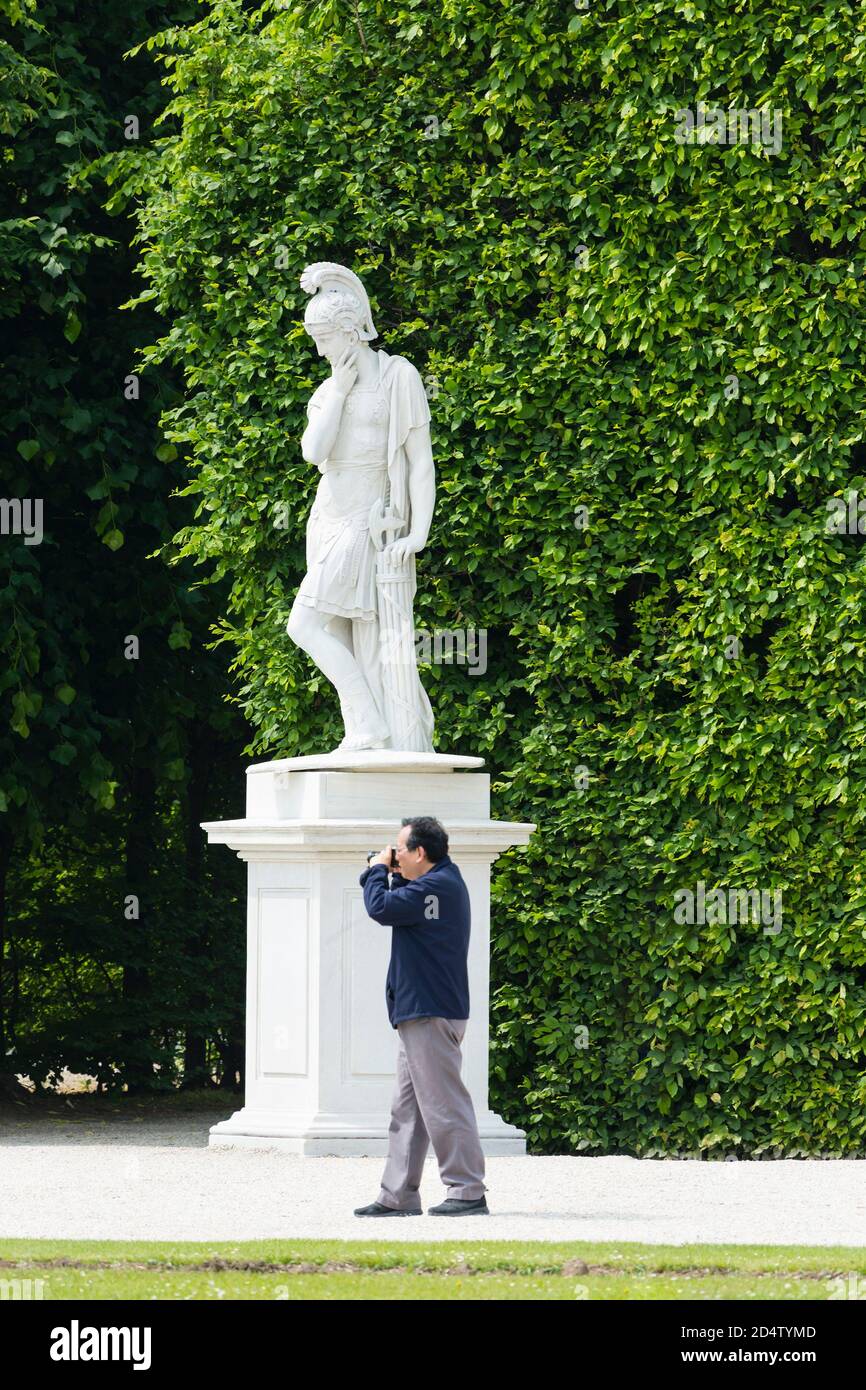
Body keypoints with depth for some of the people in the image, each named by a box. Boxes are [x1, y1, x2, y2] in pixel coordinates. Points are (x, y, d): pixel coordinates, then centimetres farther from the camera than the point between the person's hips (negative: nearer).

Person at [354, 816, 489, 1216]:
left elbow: (381, 908, -20)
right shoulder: (445, 883, 17)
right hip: (421, 1015, 11)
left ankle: (468, 1193, -9)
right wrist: (392, 875, 13)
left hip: (431, 1015, -11)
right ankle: (398, 1196, 13)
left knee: (443, 1105, -9)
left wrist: (377, 870, -3)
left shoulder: (436, 887, -17)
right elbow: (404, 908, 26)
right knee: (407, 1108, 11)